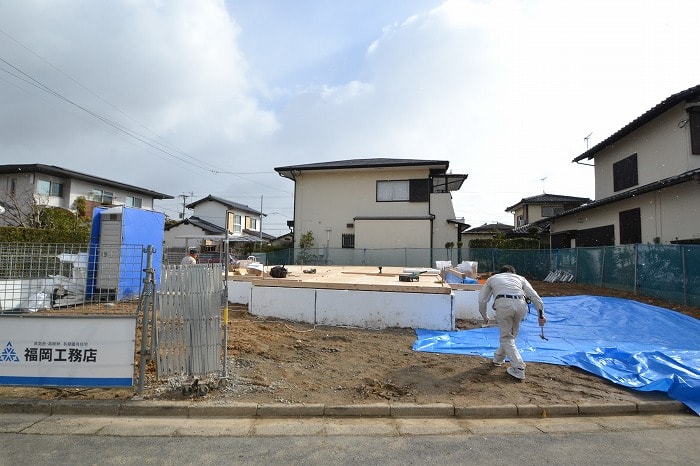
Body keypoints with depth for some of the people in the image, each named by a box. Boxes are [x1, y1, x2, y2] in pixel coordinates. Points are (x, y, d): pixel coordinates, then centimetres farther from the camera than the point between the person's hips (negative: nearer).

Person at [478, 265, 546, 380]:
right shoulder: (520, 278, 33)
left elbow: (482, 301, 30)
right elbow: (534, 296, 18)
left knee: (507, 338, 11)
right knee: (511, 334, 25)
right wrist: (541, 314, 14)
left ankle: (518, 369, 2)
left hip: (503, 304, -2)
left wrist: (484, 317, 42)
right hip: (521, 305, 2)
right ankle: (499, 358, 37)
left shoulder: (492, 278, 32)